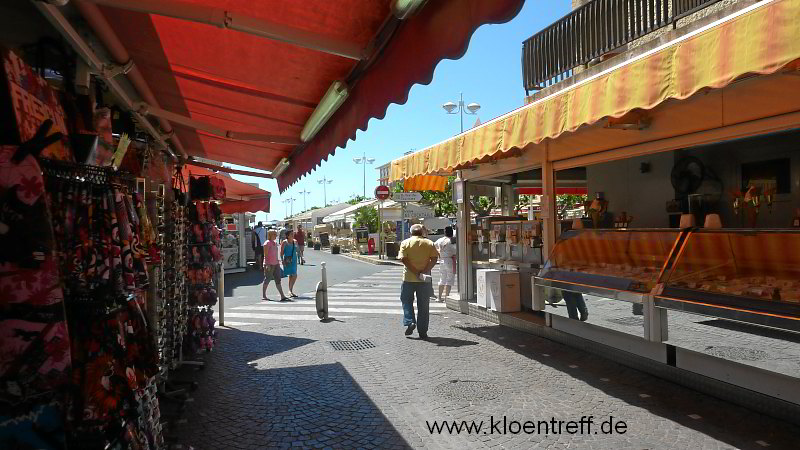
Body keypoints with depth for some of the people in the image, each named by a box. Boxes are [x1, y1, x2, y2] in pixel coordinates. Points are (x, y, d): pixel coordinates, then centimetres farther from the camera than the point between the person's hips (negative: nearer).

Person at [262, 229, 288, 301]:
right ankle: (263, 296, 15)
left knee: (278, 280, 2)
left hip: (275, 264, 8)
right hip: (269, 264, -7)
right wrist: (267, 264, -20)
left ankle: (282, 296, -2)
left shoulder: (275, 243, 15)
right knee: (267, 280, 3)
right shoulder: (267, 243, -9)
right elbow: (265, 255, -14)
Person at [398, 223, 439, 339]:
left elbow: (403, 259, -12)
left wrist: (415, 272, -14)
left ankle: (409, 322, -2)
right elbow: (434, 258, -7)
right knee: (423, 306, 8)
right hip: (424, 280, 1)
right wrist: (424, 271, -13)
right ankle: (423, 332, 10)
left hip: (409, 278, -1)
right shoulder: (429, 243, 4)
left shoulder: (405, 243, 0)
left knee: (407, 301, 17)